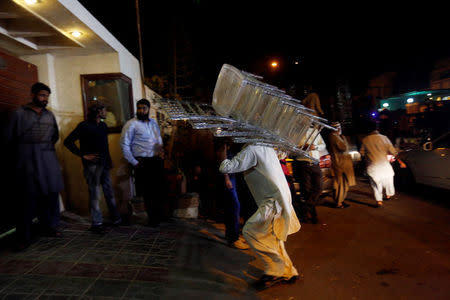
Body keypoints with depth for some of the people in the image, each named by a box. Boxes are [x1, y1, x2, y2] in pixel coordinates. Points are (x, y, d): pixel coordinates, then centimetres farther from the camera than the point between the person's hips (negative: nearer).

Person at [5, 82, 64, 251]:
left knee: (51, 194, 8)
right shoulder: (20, 113, -1)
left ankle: (49, 227, 24)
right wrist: (24, 150, 8)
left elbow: (55, 135, 24)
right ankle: (24, 238, 9)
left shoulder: (49, 115, 13)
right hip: (27, 161, -4)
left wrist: (48, 146, 12)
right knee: (26, 199, 0)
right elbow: (10, 138, 2)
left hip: (48, 160, 4)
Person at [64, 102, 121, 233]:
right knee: (94, 194, 1)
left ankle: (116, 218, 22)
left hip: (104, 164, 7)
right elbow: (68, 141, -10)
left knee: (109, 192, 12)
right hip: (92, 164, -6)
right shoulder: (84, 126, -7)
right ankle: (97, 223, 12)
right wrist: (83, 155, -13)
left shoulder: (103, 126, 13)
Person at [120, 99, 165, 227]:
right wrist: (134, 163, -10)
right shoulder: (131, 124, -5)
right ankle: (153, 219, 20)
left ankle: (159, 215, 29)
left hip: (157, 161, 6)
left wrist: (161, 149, 7)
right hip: (143, 162, -5)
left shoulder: (153, 123, 15)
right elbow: (124, 144, -8)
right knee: (147, 192, 2)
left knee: (159, 190, 10)